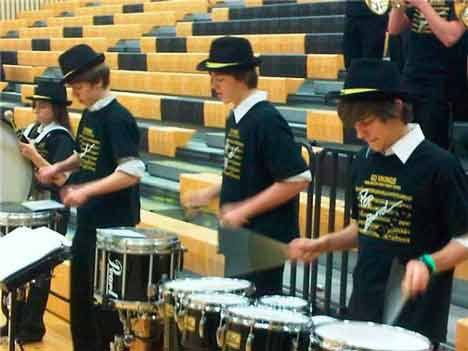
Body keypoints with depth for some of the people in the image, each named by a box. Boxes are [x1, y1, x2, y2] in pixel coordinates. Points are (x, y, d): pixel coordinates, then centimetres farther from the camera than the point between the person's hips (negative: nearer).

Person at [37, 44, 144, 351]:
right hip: (89, 220, 9)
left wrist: (86, 190, -28)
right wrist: (60, 167, 5)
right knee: (80, 293, 17)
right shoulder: (90, 114, 8)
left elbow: (133, 172, -25)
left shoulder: (117, 118, -18)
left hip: (114, 224, -9)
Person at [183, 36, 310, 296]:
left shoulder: (267, 120, -19)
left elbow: (297, 180, -22)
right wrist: (210, 194, 7)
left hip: (264, 241, -9)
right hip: (238, 236, 9)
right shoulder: (236, 117, 7)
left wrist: (244, 210, -20)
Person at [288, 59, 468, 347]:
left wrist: (428, 264, -27)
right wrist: (325, 243, 2)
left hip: (414, 316, -6)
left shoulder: (439, 165, -16)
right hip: (365, 307, 6)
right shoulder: (365, 160, 5)